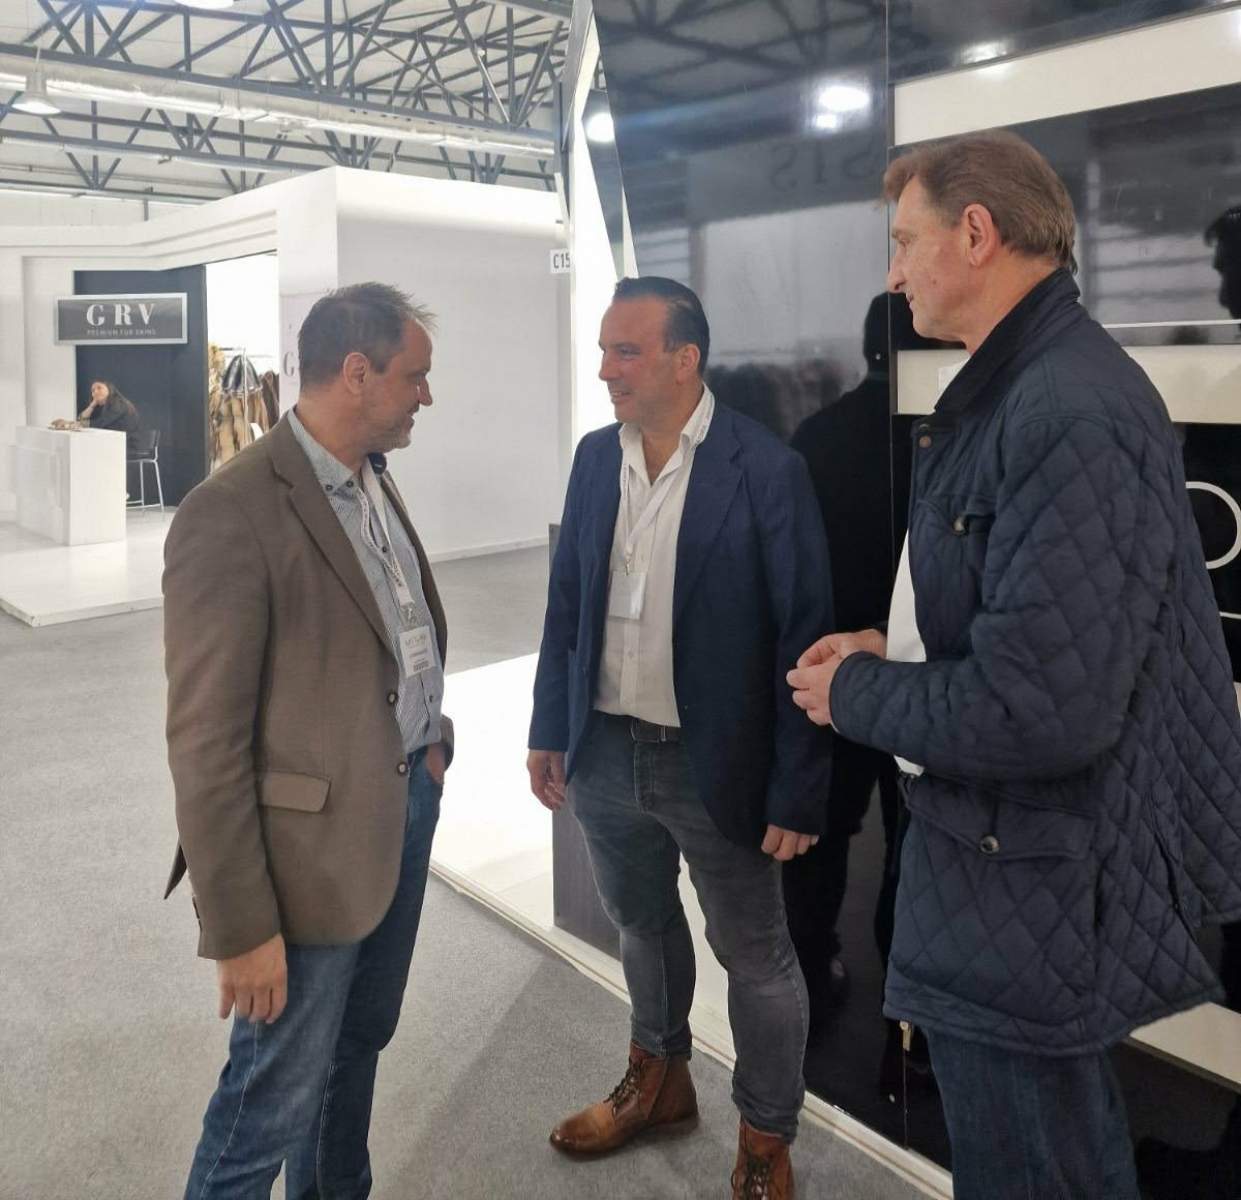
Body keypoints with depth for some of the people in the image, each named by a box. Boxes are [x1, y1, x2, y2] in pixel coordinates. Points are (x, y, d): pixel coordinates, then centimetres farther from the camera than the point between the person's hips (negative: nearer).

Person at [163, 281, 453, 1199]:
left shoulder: (372, 479, 6)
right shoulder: (231, 516, -21)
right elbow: (207, 746, -20)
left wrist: (427, 741, 8)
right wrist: (243, 928, -17)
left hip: (408, 800, 8)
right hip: (317, 837, -8)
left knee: (362, 1039, 24)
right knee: (279, 1095, 7)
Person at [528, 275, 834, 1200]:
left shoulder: (766, 469, -15)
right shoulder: (595, 457, 2)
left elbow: (804, 635, -14)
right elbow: (567, 600, 9)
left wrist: (798, 789, -15)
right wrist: (549, 729, 9)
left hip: (716, 764, -5)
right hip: (605, 752, 6)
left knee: (756, 956, 12)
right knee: (640, 923, 24)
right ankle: (659, 1081, 49)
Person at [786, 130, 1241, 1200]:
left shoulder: (1073, 414, -24)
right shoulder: (1011, 391, 9)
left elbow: (1041, 708, -31)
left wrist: (855, 695, -15)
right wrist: (895, 649, 4)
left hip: (1034, 900, -10)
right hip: (1007, 868, 10)